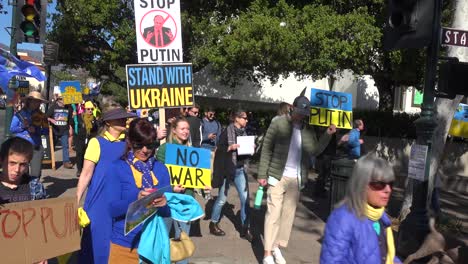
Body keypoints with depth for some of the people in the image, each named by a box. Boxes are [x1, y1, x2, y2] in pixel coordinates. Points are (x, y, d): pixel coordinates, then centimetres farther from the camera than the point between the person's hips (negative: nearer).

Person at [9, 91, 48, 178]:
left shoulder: (41, 115, 8)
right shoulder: (19, 114, 4)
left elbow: (46, 131, 7)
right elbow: (12, 129, 4)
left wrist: (36, 130, -10)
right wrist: (23, 126, -12)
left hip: (37, 148, 2)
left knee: (36, 174, 0)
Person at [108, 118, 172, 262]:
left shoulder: (161, 169, 1)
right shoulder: (117, 168, -7)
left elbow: (168, 211, 0)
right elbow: (113, 209, -12)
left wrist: (164, 204, -22)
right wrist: (136, 200, -30)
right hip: (125, 244, -2)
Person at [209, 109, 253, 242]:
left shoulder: (243, 132, 8)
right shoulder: (227, 132, -10)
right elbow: (219, 149, -12)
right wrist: (231, 147, -25)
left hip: (240, 170, 6)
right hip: (227, 170, -6)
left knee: (245, 198, 1)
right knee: (222, 199, 7)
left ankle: (245, 229, 11)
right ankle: (213, 224, 27)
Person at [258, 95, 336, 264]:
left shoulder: (308, 129, 7)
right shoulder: (278, 124, -6)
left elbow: (315, 151, 5)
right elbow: (266, 150, -7)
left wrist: (328, 135, -5)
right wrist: (262, 174, -9)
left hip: (296, 179, 5)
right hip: (277, 176, -5)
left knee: (289, 214, 11)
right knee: (273, 214, -2)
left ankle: (277, 248, 25)